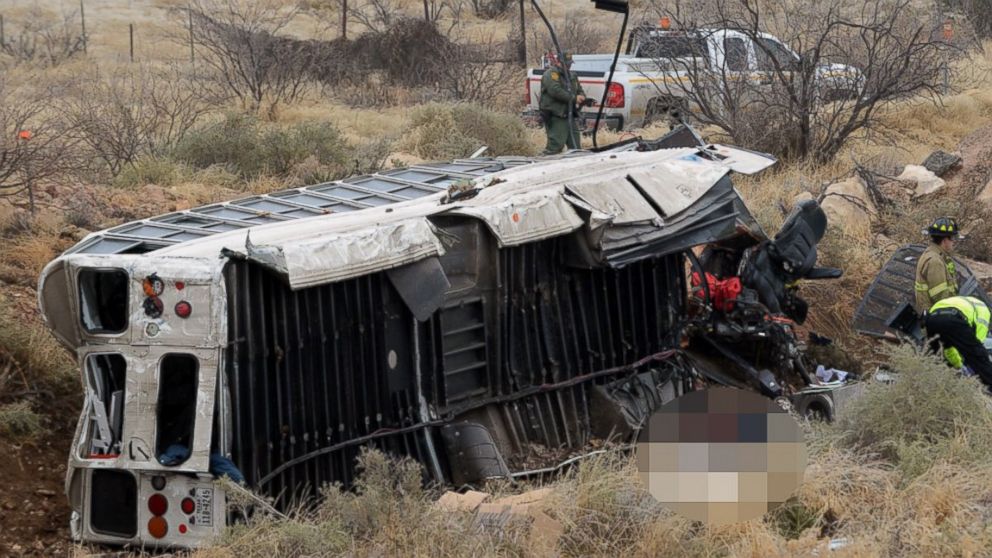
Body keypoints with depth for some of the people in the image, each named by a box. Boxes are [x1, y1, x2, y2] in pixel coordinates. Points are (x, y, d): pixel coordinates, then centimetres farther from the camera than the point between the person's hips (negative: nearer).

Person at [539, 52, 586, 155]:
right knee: (555, 146, -16)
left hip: (569, 115, 9)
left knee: (575, 147, 11)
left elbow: (580, 91, 24)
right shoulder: (551, 74, -8)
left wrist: (582, 97, -3)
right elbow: (555, 91, -22)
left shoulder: (572, 75, 20)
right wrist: (573, 98, -19)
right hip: (556, 117, -9)